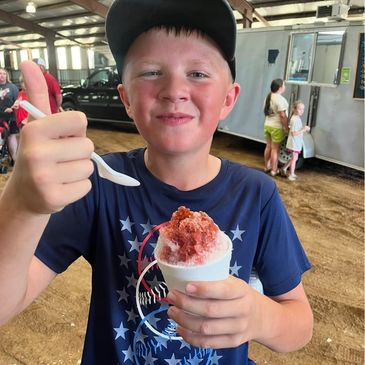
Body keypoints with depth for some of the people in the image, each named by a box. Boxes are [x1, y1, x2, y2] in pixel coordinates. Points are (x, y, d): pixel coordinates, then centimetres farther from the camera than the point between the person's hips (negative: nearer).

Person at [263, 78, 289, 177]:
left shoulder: (268, 97, 8)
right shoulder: (280, 99, -19)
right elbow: (282, 115, -22)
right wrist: (286, 128, -16)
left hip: (267, 125, 8)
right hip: (277, 127, -8)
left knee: (268, 146, 16)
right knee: (275, 149, 0)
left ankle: (267, 167, 26)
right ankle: (274, 170, 8)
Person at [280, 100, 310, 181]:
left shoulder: (296, 118, 9)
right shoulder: (295, 119, -22)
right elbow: (294, 133, -26)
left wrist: (304, 129, 7)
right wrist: (304, 129, -23)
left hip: (297, 143, 9)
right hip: (294, 143, -9)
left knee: (294, 158, 20)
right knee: (294, 158, 2)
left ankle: (284, 168, 29)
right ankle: (291, 175, 13)